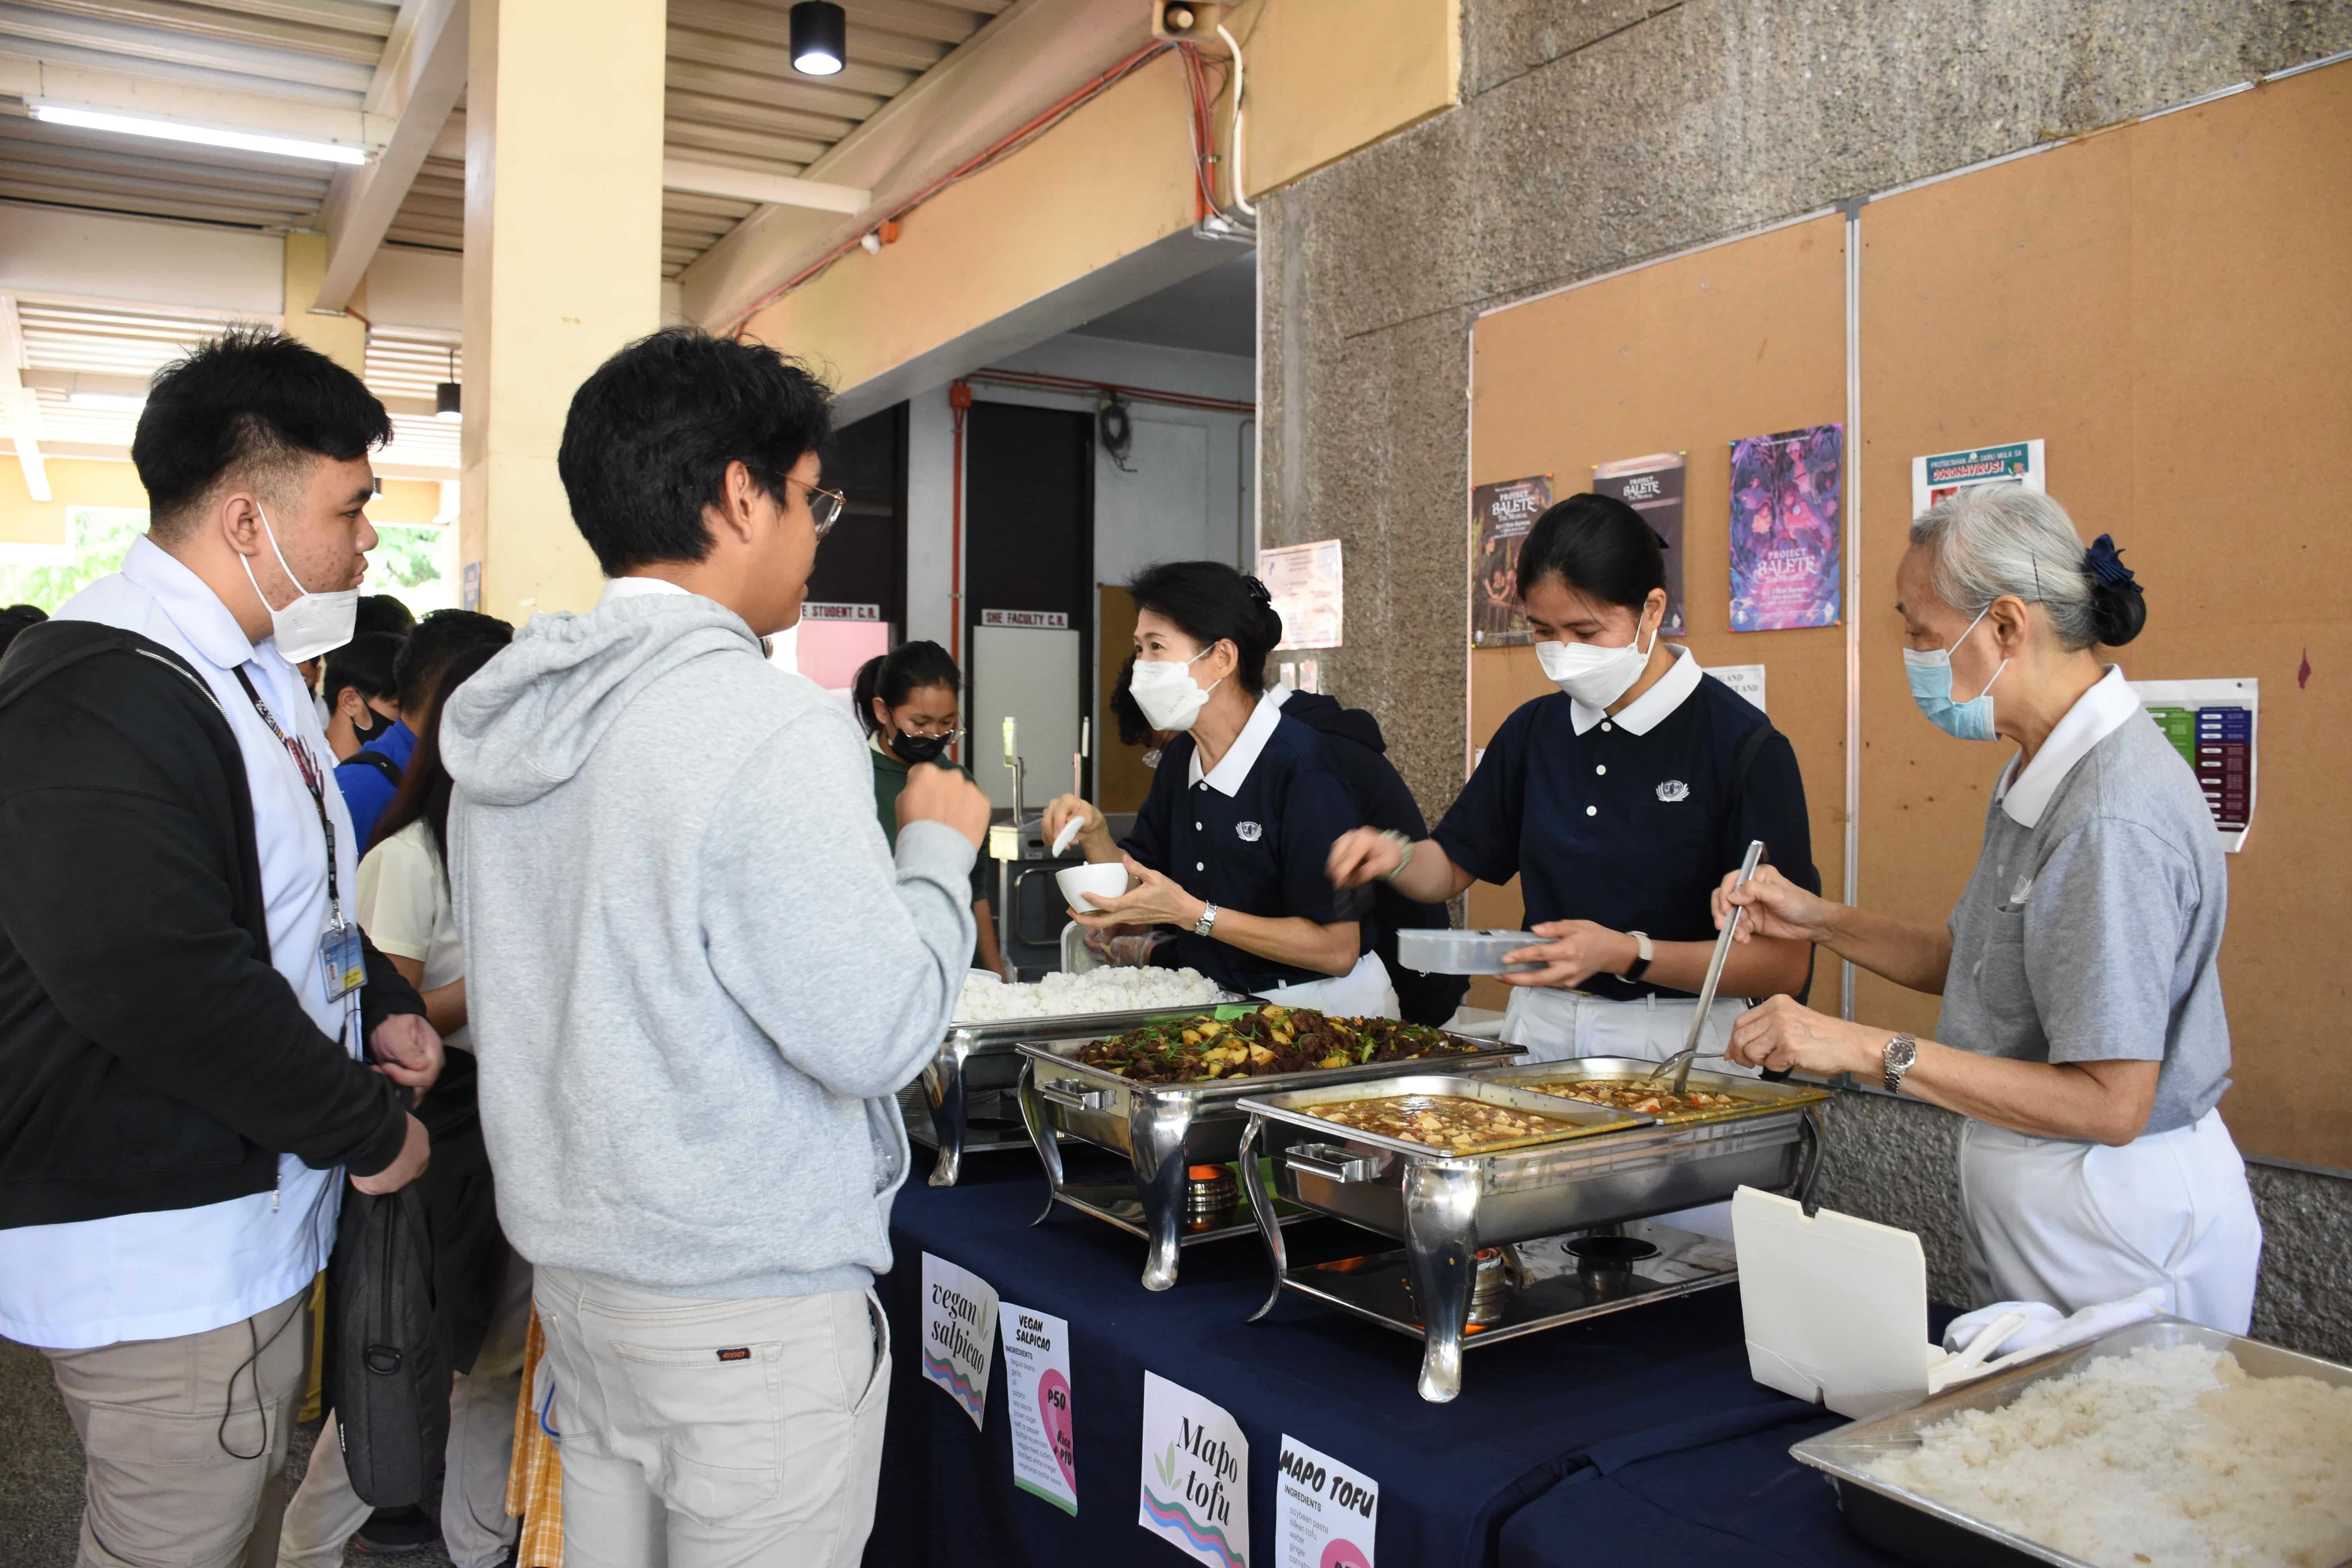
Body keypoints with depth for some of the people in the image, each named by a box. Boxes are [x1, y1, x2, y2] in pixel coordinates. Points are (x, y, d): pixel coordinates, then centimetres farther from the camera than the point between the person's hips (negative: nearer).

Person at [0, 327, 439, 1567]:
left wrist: (380, 1008, 6)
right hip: (155, 1256, -10)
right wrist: (367, 1129, -18)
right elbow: (159, 986, -30)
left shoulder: (246, 672, 12)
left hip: (250, 1220, 10)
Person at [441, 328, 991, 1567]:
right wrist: (937, 847, -6)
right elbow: (878, 1035, -21)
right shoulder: (767, 729, -22)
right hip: (752, 1311, -8)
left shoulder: (507, 720, 5)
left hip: (574, 1267, 8)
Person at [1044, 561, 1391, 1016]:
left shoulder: (1299, 767, -20)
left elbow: (1337, 950, -21)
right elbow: (1137, 892, 12)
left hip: (1328, 1010, -6)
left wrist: (1191, 914, -22)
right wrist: (1095, 835, -7)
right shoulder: (1181, 756, 5)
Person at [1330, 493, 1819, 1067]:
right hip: (1539, 1032, 4)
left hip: (1671, 1042, -4)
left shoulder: (1744, 745, -7)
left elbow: (1787, 961, -9)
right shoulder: (1534, 730, 10)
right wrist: (1396, 858, -2)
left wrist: (1626, 954, -19)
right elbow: (1452, 867, 20)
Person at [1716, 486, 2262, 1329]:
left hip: (2114, 1220, -9)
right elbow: (1974, 962, 15)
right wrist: (1820, 920, 4)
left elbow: (2109, 1104, -27)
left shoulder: (2114, 816, -26)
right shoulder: (2040, 771, 5)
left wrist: (1873, 1052, -26)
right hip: (2026, 1197, 9)